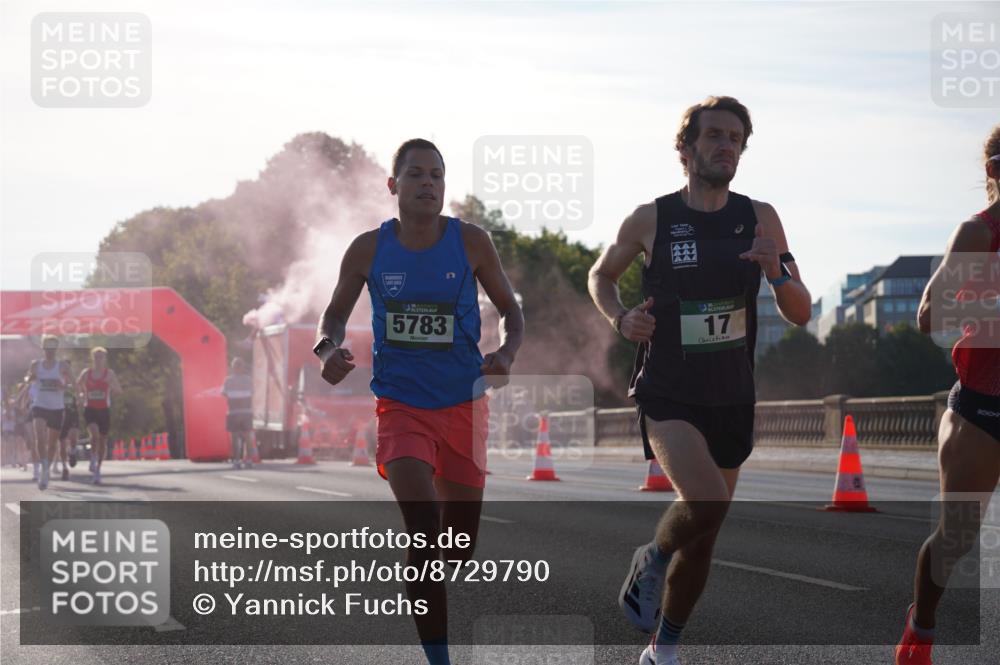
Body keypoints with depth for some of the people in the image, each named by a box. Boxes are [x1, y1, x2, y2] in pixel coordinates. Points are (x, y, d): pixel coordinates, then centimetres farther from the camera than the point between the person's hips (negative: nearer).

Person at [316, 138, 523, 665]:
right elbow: (335, 313, 9)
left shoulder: (470, 242, -5)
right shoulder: (369, 249, -4)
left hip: (463, 404, 2)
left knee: (461, 543, 12)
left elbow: (510, 309, 7)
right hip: (400, 404, -2)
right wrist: (330, 349, -12)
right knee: (424, 530, -20)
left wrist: (506, 352, -14)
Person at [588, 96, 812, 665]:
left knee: (703, 536, 11)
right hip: (668, 397, -4)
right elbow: (601, 276, 13)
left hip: (732, 402, 4)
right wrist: (621, 318, -7)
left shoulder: (760, 219, 1)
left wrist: (776, 272, -19)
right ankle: (652, 561, 4)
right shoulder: (651, 220, -5)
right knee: (706, 503, -28)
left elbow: (801, 315, 1)